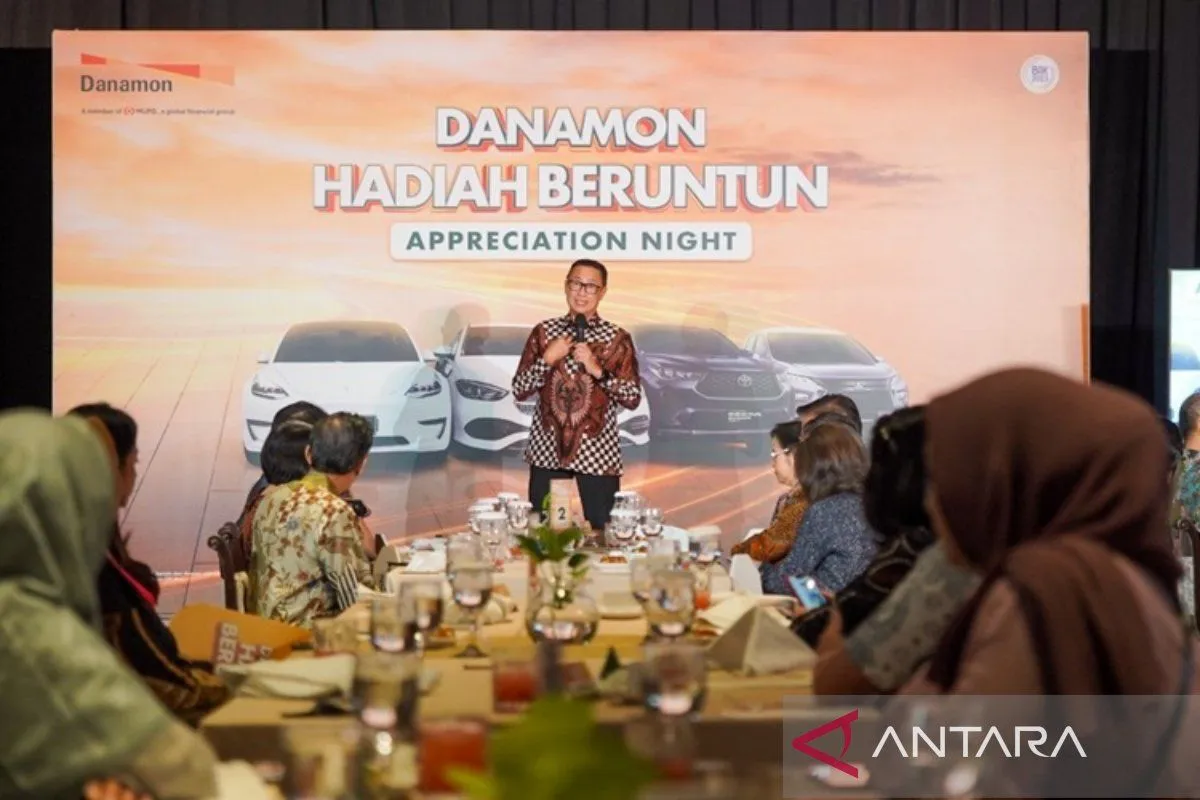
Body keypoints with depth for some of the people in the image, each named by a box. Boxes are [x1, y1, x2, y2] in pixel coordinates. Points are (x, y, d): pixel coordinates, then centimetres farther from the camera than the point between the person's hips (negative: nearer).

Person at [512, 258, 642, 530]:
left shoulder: (617, 338, 0)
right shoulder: (543, 332, 4)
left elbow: (633, 399, -4)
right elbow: (519, 391, 3)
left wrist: (597, 370, -15)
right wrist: (547, 359, -10)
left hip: (597, 455, -1)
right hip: (547, 451, 1)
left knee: (601, 531, 1)